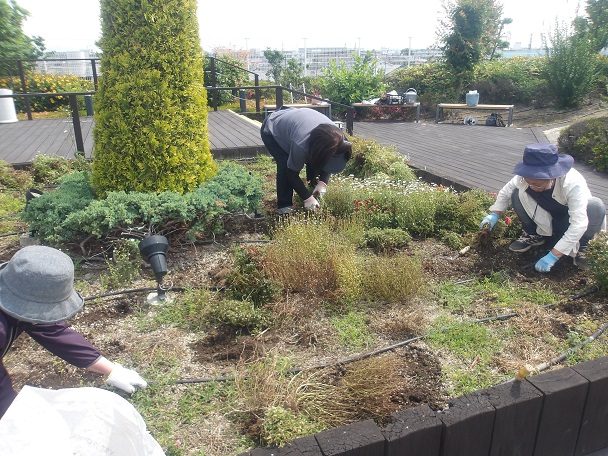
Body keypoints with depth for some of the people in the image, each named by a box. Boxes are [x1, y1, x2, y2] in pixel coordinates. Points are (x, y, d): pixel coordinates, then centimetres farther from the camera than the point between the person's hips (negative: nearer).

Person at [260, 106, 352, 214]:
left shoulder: (334, 135, -26)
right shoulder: (301, 144, -45)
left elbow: (328, 163, -9)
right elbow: (292, 172, -31)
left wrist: (323, 183, -23)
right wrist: (307, 198, -30)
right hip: (271, 132, -6)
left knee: (313, 163, -8)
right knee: (285, 165, -25)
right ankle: (285, 207, -14)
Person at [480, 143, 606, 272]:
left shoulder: (574, 183, -35)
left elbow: (578, 224, -39)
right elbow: (506, 191, -5)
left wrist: (553, 256, -43)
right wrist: (494, 215, -19)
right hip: (546, 225, 3)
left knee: (596, 206, -34)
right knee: (517, 194, -21)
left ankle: (579, 248, -7)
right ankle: (534, 235, 2)